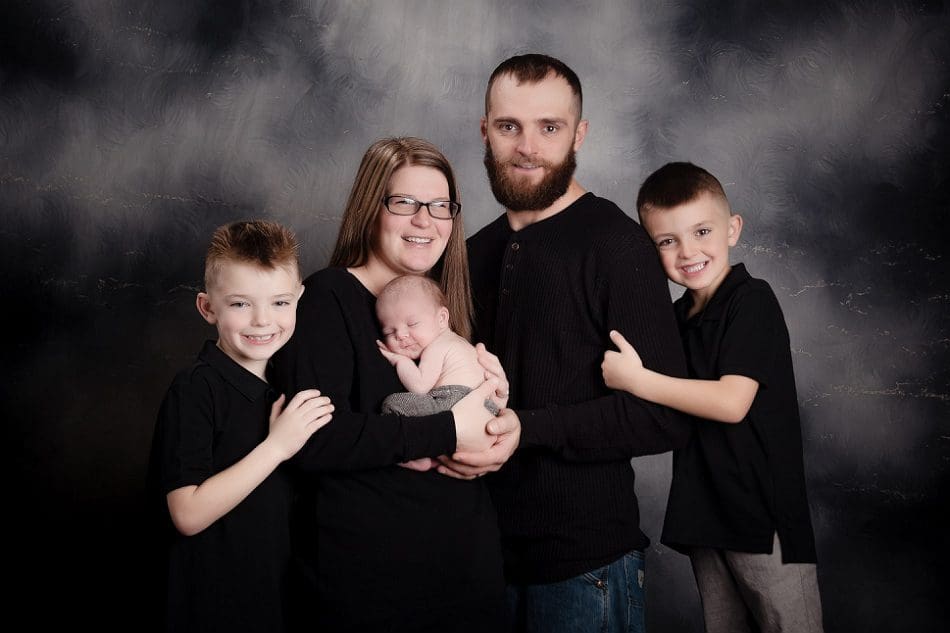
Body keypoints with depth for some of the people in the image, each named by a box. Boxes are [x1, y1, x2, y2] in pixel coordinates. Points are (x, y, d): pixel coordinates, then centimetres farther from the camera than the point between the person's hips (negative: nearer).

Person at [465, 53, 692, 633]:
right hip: (491, 551, 6)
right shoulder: (477, 253, 9)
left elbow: (664, 416, -17)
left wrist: (525, 429, -22)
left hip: (584, 562, -6)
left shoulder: (615, 245, -12)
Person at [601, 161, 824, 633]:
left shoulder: (752, 301, -13)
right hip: (704, 515, 8)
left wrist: (636, 379, -22)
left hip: (765, 517, -8)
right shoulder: (679, 318, 10)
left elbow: (732, 402, -23)